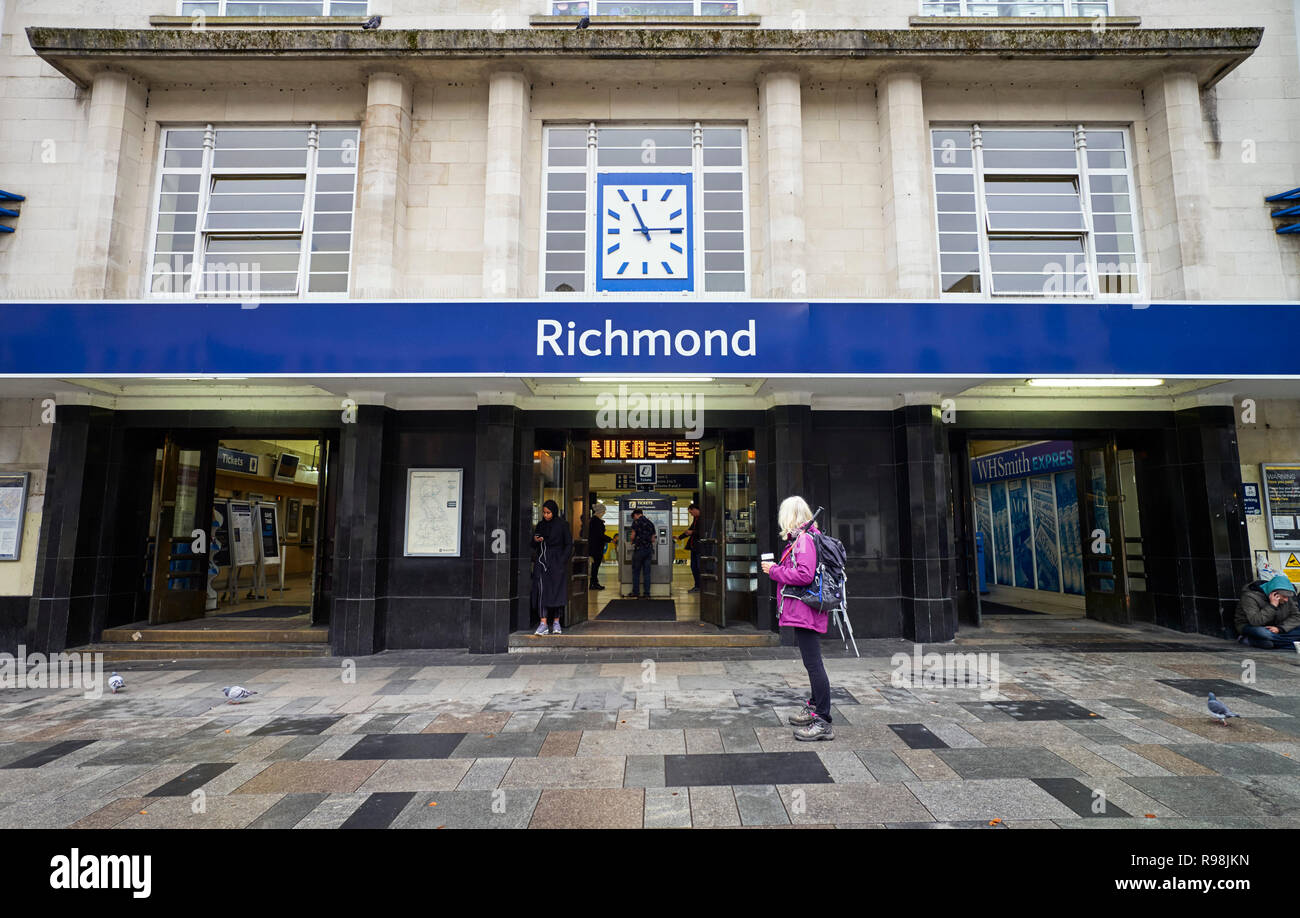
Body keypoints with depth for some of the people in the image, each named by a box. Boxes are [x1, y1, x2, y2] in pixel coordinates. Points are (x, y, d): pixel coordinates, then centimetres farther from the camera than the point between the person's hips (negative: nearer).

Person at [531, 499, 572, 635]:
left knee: (557, 591, 1)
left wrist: (562, 561, -10)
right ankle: (543, 624, -10)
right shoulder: (540, 525, 10)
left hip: (557, 562, -3)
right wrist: (535, 540, -7)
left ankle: (556, 622, 13)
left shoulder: (562, 524, -2)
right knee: (542, 591, -8)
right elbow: (534, 546, 16)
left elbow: (569, 544, -1)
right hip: (541, 561, 3)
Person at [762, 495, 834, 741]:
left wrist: (774, 570, -15)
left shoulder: (804, 539, -15)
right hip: (803, 612, 11)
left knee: (813, 663, -8)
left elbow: (804, 575, -25)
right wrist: (777, 568, 12)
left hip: (805, 612, -11)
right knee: (811, 661, 21)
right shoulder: (802, 538, 16)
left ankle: (823, 723, -3)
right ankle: (815, 707, 35)